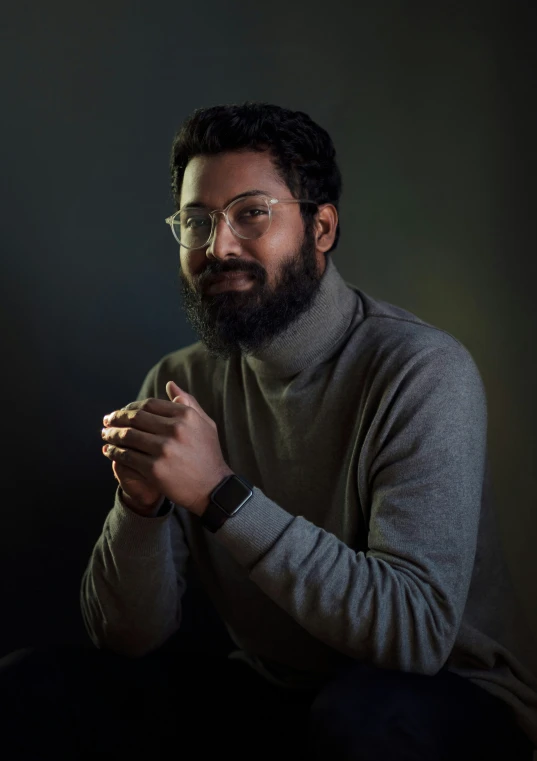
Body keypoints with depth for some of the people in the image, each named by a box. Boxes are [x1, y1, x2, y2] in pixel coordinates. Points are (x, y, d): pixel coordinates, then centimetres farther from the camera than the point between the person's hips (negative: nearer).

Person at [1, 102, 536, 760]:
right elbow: (129, 639, -3)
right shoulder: (180, 383, -2)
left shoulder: (420, 370, -19)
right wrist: (142, 503, -23)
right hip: (267, 693, 4)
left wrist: (222, 494, -32)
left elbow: (418, 629, -28)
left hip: (450, 700, -3)